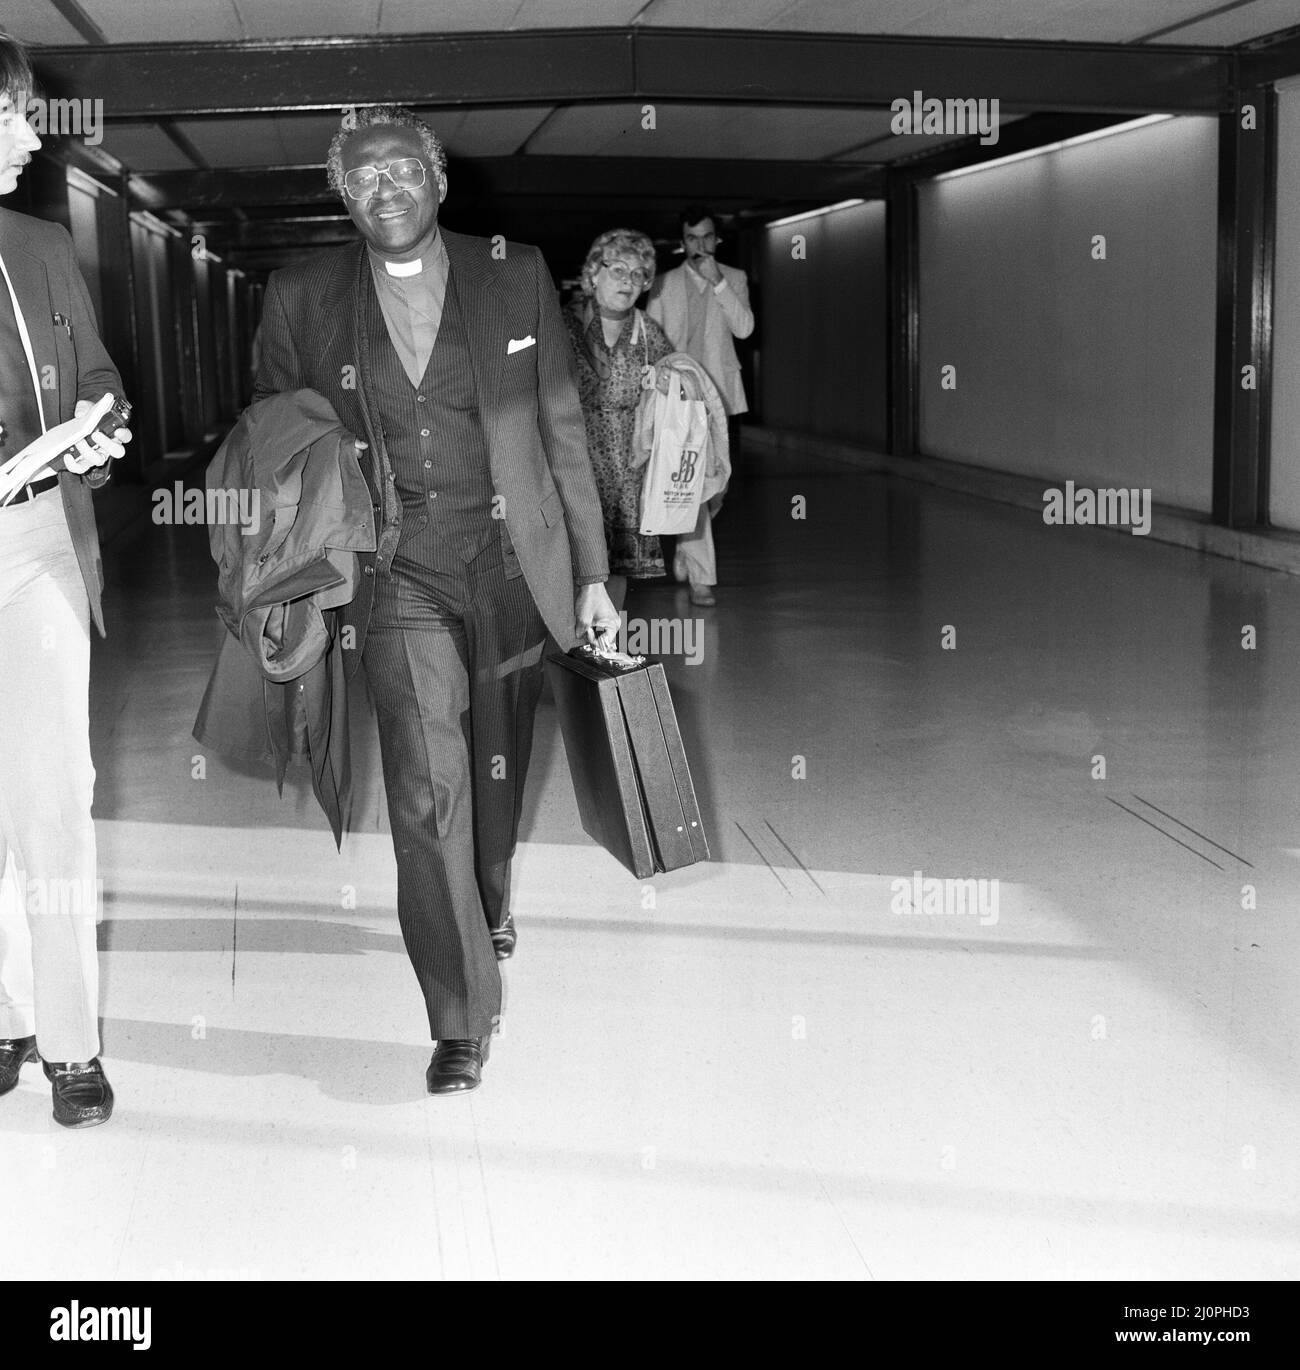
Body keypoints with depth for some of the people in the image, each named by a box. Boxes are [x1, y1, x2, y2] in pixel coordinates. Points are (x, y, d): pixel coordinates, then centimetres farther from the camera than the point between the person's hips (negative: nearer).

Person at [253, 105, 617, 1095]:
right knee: (427, 789, -12)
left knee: (497, 772, 16)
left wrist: (591, 574, 3)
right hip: (398, 575, -1)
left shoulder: (516, 276, 2)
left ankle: (491, 906, 48)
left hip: (512, 564, 2)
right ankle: (463, 1018, -2)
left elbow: (562, 431, 5)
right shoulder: (302, 298, 1)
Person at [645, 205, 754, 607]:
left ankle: (686, 550, 35)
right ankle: (701, 577, -11)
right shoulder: (664, 285, 7)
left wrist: (717, 281, -14)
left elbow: (744, 328, -7)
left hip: (722, 396, 2)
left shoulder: (734, 279, 9)